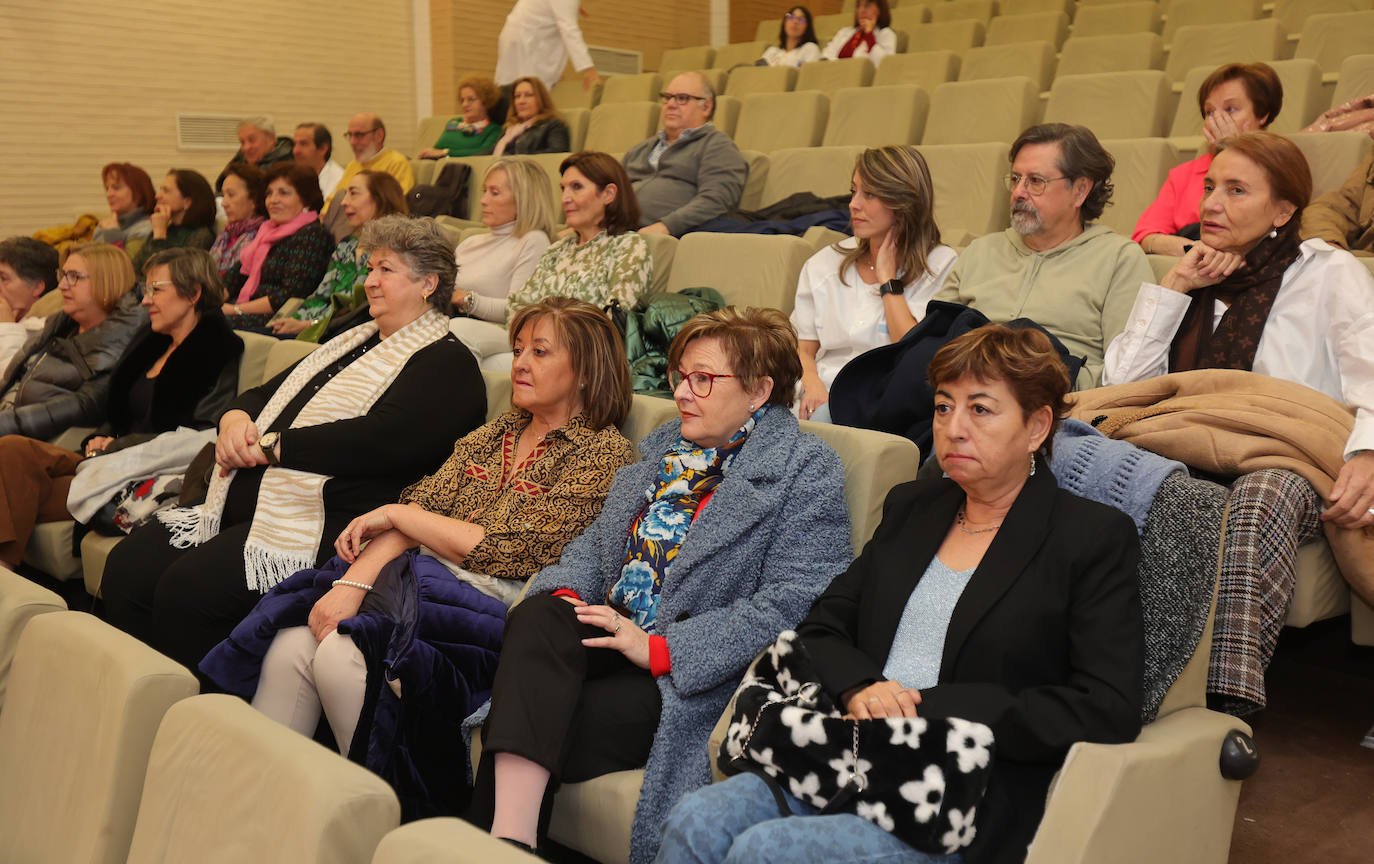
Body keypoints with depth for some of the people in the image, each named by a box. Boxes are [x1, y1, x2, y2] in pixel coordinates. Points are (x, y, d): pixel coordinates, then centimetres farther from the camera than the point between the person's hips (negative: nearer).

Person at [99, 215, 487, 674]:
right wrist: (235, 419, 1)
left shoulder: (446, 365, -4)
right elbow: (263, 393, 27)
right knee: (126, 568, -7)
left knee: (187, 588, -26)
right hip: (243, 504, 9)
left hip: (325, 524, -9)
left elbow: (383, 440, -20)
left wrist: (269, 445, -15)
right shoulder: (351, 342, 25)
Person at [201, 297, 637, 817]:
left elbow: (513, 553, -10)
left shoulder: (605, 454, -2)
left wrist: (397, 516, -1)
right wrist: (355, 579, -12)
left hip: (492, 609, -6)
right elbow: (422, 506, 7)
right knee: (289, 647, -17)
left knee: (341, 654, -27)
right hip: (426, 583, 6)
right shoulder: (491, 436, 20)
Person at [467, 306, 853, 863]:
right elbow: (599, 536, 22)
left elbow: (793, 603, -15)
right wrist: (565, 593, -3)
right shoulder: (666, 446, 20)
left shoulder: (807, 472, -5)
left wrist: (659, 648, -19)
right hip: (609, 626, 6)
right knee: (536, 619, -28)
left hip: (690, 673, -6)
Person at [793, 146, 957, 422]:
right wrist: (812, 384, -10)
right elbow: (802, 349, 13)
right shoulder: (823, 264, 15)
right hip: (823, 393, 4)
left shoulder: (940, 265, 2)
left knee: (827, 416, -37)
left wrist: (888, 280, -4)